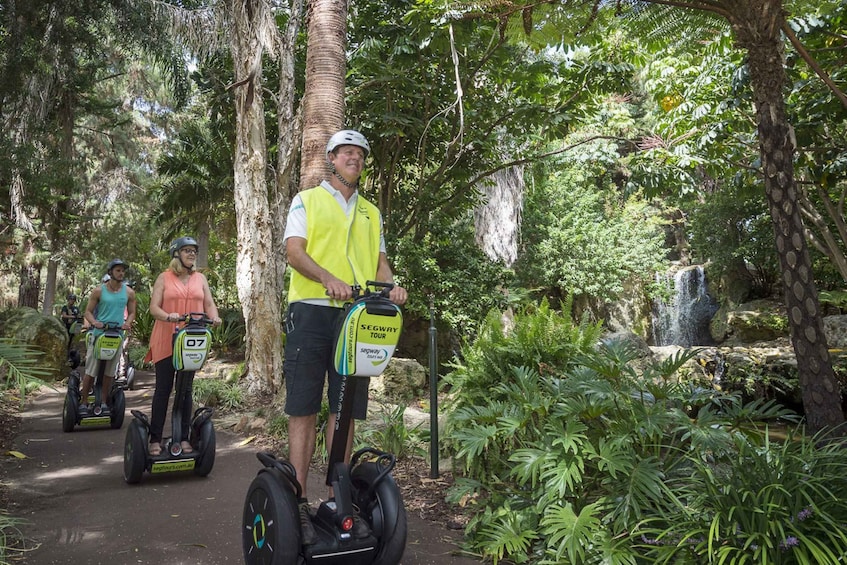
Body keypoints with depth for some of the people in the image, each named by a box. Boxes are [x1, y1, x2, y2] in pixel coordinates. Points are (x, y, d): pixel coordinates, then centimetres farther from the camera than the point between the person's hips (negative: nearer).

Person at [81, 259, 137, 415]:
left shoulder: (129, 293, 6)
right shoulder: (99, 291, 1)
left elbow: (131, 313, 13)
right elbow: (88, 311, 4)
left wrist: (127, 323, -8)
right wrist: (94, 322, -16)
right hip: (98, 334, -2)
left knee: (109, 372, 8)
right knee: (91, 371, -2)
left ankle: (104, 402, 19)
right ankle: (83, 403, 8)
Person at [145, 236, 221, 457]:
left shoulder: (200, 278, 12)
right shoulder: (164, 278, 3)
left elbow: (209, 304, 8)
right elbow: (153, 308, -4)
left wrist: (214, 317, -14)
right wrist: (167, 316, -25)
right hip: (166, 341, -3)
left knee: (186, 389, 7)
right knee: (163, 389, 1)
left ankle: (184, 438, 14)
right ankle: (155, 439, 9)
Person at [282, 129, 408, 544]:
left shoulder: (371, 212, 23)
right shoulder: (307, 200, 11)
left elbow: (379, 260, 17)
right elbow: (294, 251, -2)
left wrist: (390, 287, -6)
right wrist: (330, 279, -21)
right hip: (312, 311, -3)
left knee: (346, 410, 5)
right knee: (304, 409, -3)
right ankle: (298, 502, 4)